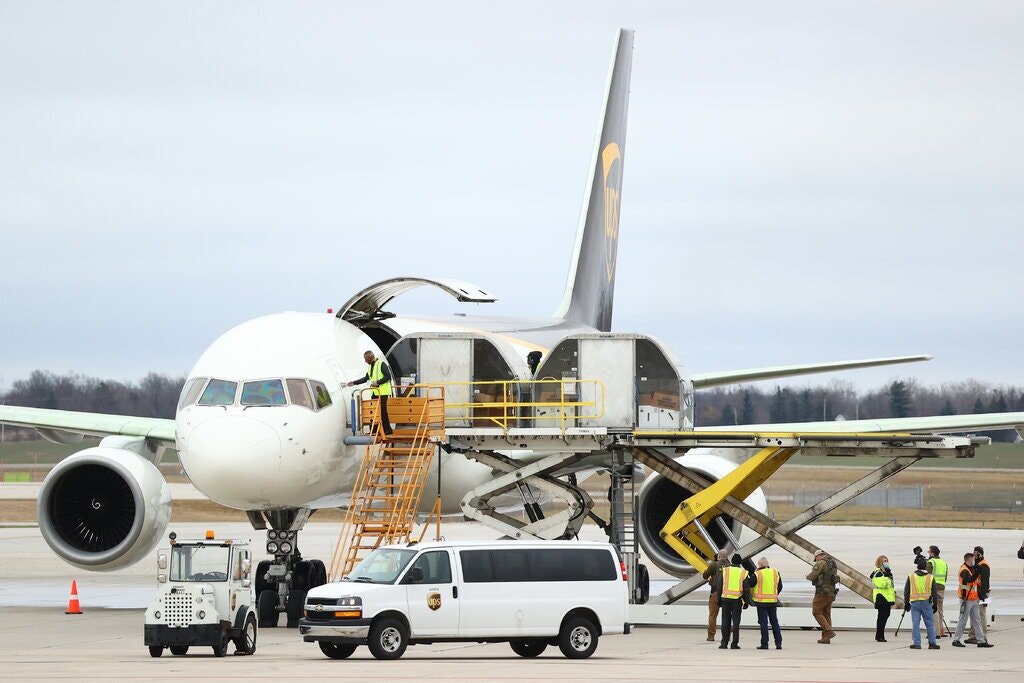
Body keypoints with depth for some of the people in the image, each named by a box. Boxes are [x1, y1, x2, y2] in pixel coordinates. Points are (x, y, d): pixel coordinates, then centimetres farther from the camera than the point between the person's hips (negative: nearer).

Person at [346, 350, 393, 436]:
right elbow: (366, 378, 28)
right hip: (374, 393, 8)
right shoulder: (370, 367, 18)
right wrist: (354, 383, 26)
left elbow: (388, 376, -15)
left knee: (382, 411, -10)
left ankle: (388, 431, -7)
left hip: (382, 392, -8)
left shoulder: (381, 364, -8)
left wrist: (377, 382, -19)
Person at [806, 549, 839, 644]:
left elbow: (812, 576, -14)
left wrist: (808, 577, 10)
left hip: (822, 592, -9)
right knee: (826, 615, 9)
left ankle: (829, 632, -15)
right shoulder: (833, 564, 17)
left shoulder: (821, 563, -11)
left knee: (816, 613, -3)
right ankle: (825, 638, 5)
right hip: (831, 592, 9)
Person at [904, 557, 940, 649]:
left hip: (915, 603, 0)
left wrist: (906, 603, 14)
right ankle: (932, 643, 6)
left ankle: (917, 643, -2)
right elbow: (934, 592, 5)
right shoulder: (931, 578, 0)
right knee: (930, 623, 7)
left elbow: (906, 591, 6)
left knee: (915, 624, 1)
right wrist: (935, 604, 13)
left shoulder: (911, 577, 2)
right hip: (927, 603, 0)